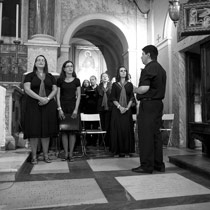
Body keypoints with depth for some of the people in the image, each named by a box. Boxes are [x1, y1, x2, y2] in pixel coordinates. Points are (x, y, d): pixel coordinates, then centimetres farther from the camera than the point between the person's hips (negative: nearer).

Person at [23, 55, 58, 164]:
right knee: (34, 130, -3)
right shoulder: (29, 76, 7)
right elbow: (27, 89, -6)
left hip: (48, 106, 2)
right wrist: (40, 98, -17)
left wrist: (47, 99, -11)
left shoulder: (50, 76, 15)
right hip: (33, 106, -2)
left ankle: (46, 155, 11)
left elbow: (55, 90, 7)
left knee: (46, 130, 2)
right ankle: (34, 156, 7)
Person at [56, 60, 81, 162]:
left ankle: (71, 153, 7)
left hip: (73, 107, 0)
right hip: (63, 107, 0)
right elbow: (58, 95, 3)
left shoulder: (76, 80, 6)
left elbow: (78, 96, 4)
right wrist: (59, 109, -6)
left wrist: (76, 109, -6)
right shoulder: (60, 80, 6)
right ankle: (65, 153, 9)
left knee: (72, 130, 0)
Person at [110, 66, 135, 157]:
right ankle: (118, 150, 5)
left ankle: (127, 150, 7)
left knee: (127, 129, -1)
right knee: (118, 129, -2)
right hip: (117, 110, -1)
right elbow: (113, 98, 0)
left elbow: (131, 98, 4)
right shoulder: (115, 84, 6)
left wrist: (127, 107, -10)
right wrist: (119, 107, -12)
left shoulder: (130, 84, 10)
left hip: (127, 110, 1)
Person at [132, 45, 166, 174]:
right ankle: (159, 164, 21)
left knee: (146, 135, -3)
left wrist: (135, 89, -3)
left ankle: (147, 166, 3)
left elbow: (144, 88, -22)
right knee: (156, 134, 13)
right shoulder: (161, 69, 18)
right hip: (158, 103, 9)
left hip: (148, 104, -9)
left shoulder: (148, 69, -12)